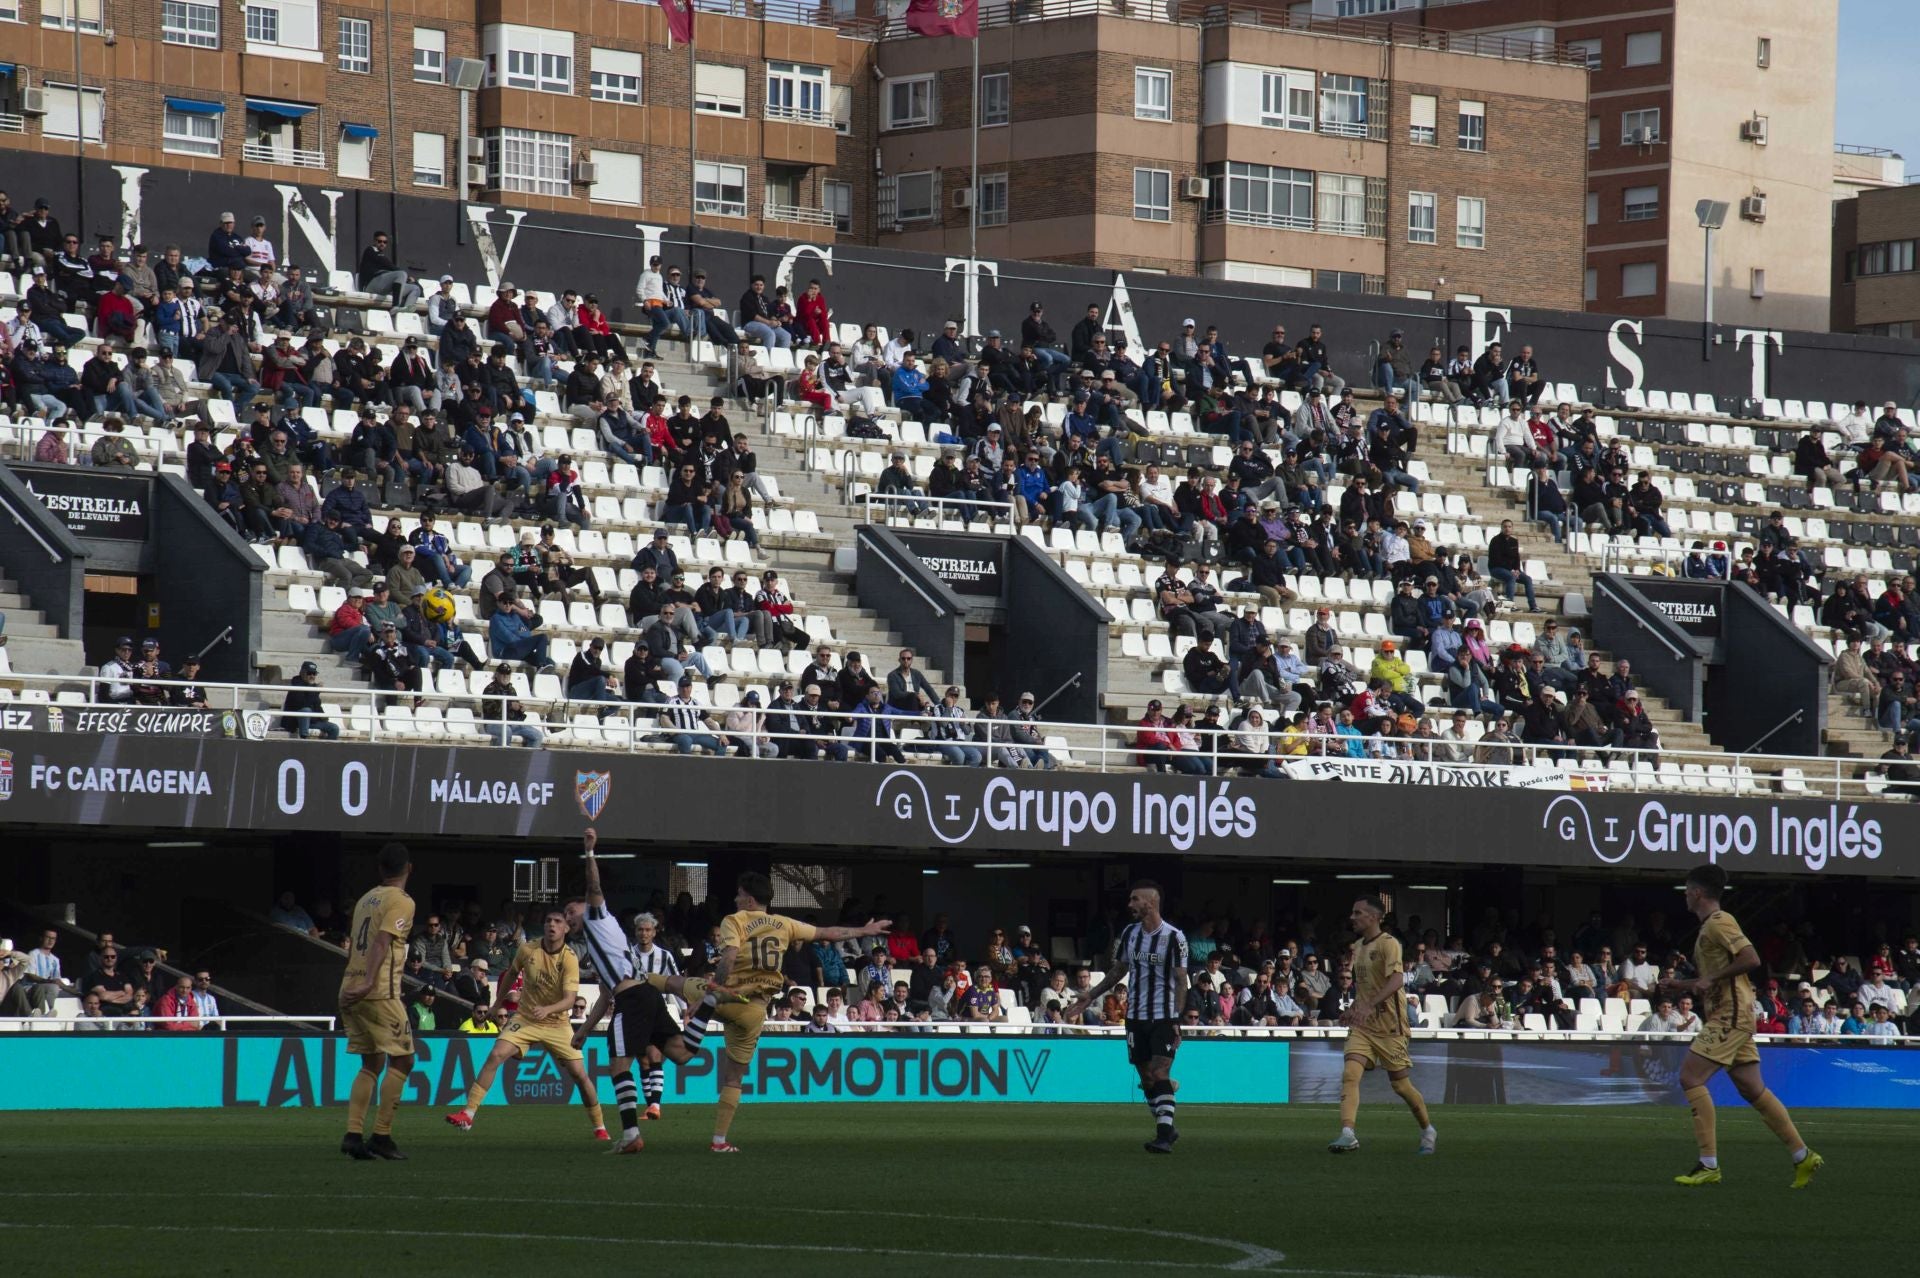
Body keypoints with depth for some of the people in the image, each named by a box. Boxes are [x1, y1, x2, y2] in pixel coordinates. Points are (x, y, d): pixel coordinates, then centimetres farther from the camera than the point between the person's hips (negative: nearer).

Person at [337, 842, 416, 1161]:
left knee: (372, 1064, 14)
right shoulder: (401, 902, -5)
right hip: (380, 992, -8)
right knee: (401, 1060, 0)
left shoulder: (366, 899, 18)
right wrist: (368, 983, -28)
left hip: (350, 990, 8)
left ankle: (353, 1134, 3)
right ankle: (381, 1136, -6)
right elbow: (381, 943, -19)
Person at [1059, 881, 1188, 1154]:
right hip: (1136, 1016, 6)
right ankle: (1166, 1128, 22)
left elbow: (1181, 981, -8)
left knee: (1160, 1075, -15)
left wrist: (1177, 1020, -15)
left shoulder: (1173, 937, -9)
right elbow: (1118, 970, 18)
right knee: (1146, 1078, 8)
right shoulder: (1129, 933, 7)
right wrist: (1090, 996, 12)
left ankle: (1164, 1137, -18)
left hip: (1164, 1016, -6)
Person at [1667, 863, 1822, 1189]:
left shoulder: (1718, 923, -10)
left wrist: (1711, 979, -21)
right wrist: (1681, 986, 21)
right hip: (1727, 1017, 10)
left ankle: (1709, 1165, -15)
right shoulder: (1710, 927, 20)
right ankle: (1803, 1157, 10)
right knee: (1752, 1089, 9)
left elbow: (1751, 959, -23)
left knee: (1691, 1078, -13)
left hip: (1730, 1016, -10)